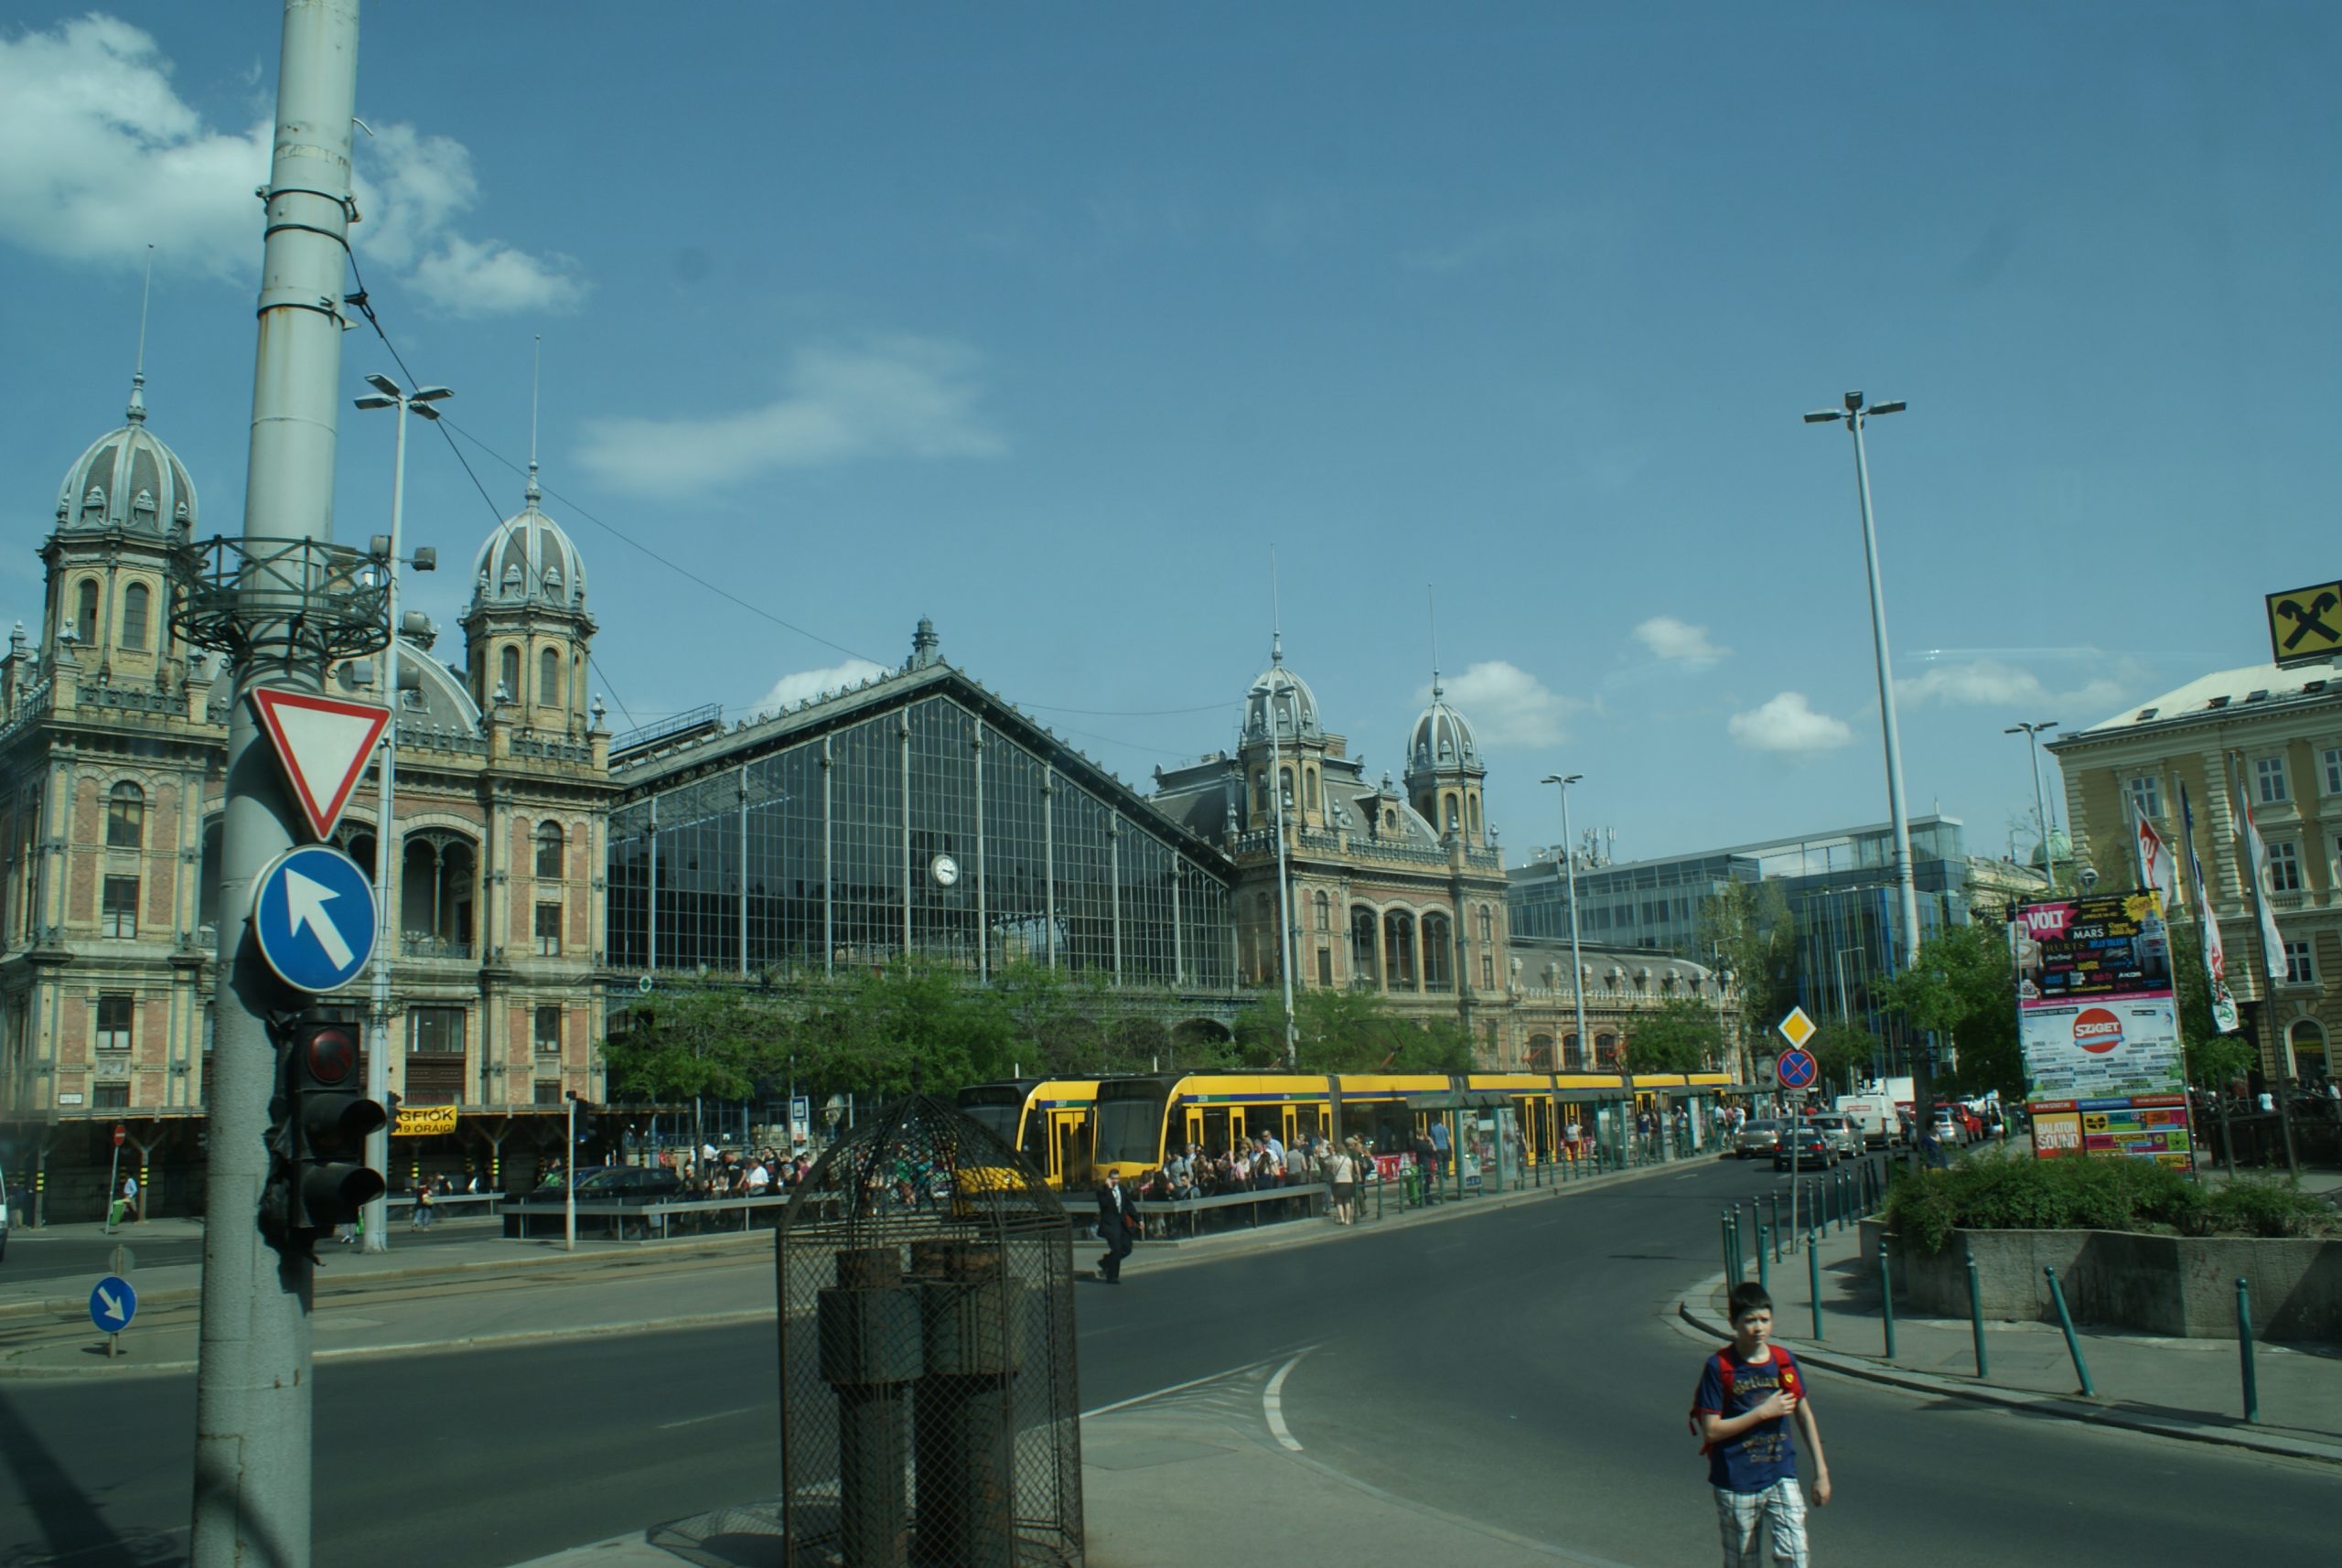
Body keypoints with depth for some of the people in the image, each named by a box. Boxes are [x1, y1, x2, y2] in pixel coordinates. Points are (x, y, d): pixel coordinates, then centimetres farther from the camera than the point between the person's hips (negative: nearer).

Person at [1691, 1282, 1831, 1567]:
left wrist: (1821, 1471, 10)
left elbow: (1804, 1415, 11)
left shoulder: (1784, 1360, 1)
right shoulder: (1719, 1367, -11)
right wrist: (1763, 1412, -16)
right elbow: (1711, 1430, -13)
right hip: (1736, 1483, -2)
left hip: (1781, 1476, 2)